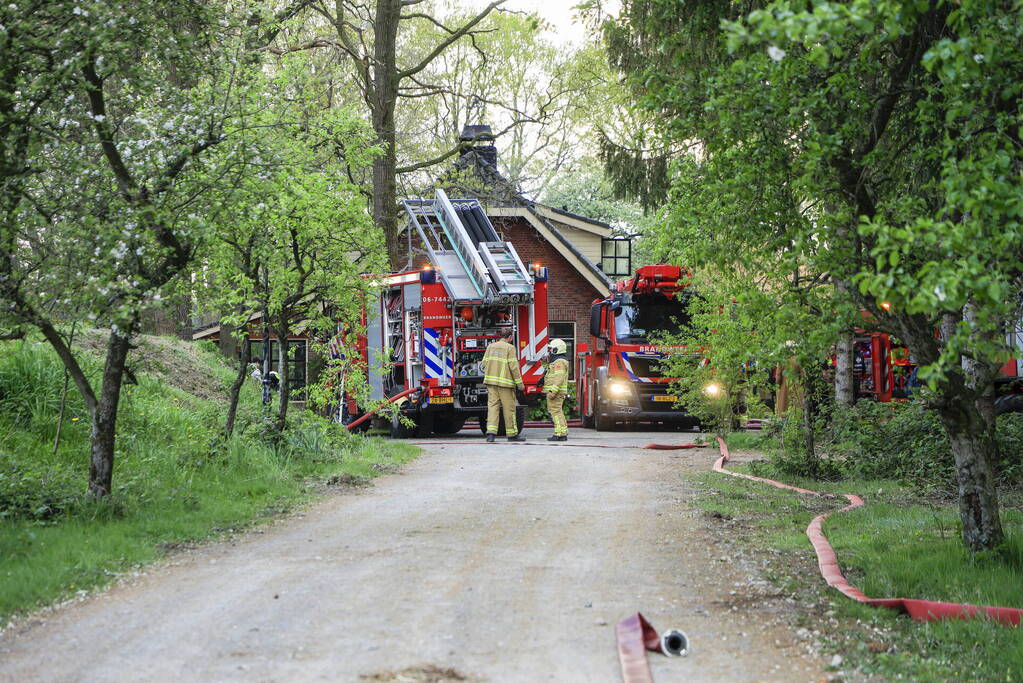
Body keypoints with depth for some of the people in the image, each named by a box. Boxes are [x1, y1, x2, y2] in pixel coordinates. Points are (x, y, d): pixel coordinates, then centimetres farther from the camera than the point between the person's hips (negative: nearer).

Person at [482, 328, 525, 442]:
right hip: (505, 382, -5)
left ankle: (491, 432, -12)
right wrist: (520, 383, -7)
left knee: (492, 406, 2)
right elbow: (514, 367, -11)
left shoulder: (491, 347, 11)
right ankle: (512, 434, 11)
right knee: (509, 408, 4)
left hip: (491, 381, 5)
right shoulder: (510, 348, -6)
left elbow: (485, 363, 9)